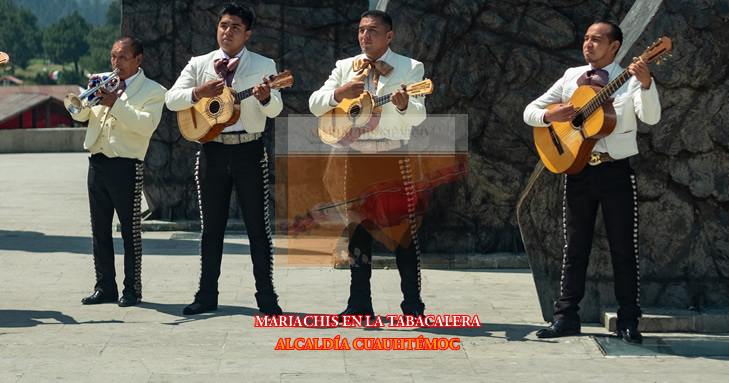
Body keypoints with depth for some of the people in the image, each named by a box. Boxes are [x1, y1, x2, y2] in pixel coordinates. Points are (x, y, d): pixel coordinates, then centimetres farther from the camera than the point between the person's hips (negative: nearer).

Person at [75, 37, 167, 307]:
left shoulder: (153, 92, 1)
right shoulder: (106, 85, 17)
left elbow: (147, 124, -15)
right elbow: (79, 115, 12)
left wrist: (116, 104, -21)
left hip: (126, 166, -6)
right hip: (97, 163, 6)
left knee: (130, 231, -2)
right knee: (99, 231, 8)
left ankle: (132, 289, 5)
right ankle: (105, 287, 15)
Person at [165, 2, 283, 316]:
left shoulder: (263, 65, 2)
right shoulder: (199, 64, 7)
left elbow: (275, 110, -8)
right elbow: (171, 100, -1)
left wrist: (266, 97, -31)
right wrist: (199, 92, -19)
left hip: (249, 151, -2)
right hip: (212, 150, 2)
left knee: (257, 225, 0)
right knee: (211, 226, 8)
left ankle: (266, 296, 5)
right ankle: (207, 295, 15)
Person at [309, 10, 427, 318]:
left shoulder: (410, 68, 1)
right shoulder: (345, 67, 11)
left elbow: (418, 115, -10)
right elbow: (314, 104, 6)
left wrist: (404, 105, -33)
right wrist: (339, 93, -14)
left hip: (394, 158, -3)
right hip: (356, 158, 3)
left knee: (404, 229, -5)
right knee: (358, 228, 5)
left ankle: (413, 304, 2)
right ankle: (359, 303, 12)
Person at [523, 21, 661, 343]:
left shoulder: (630, 80, 0)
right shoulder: (571, 78, 10)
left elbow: (651, 118, -17)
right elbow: (530, 112, 11)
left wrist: (646, 84, -34)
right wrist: (550, 115, -11)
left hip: (616, 171, -3)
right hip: (578, 170, 3)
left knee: (623, 248, 0)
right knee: (575, 247, 7)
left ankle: (628, 321, 6)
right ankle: (566, 316, 12)